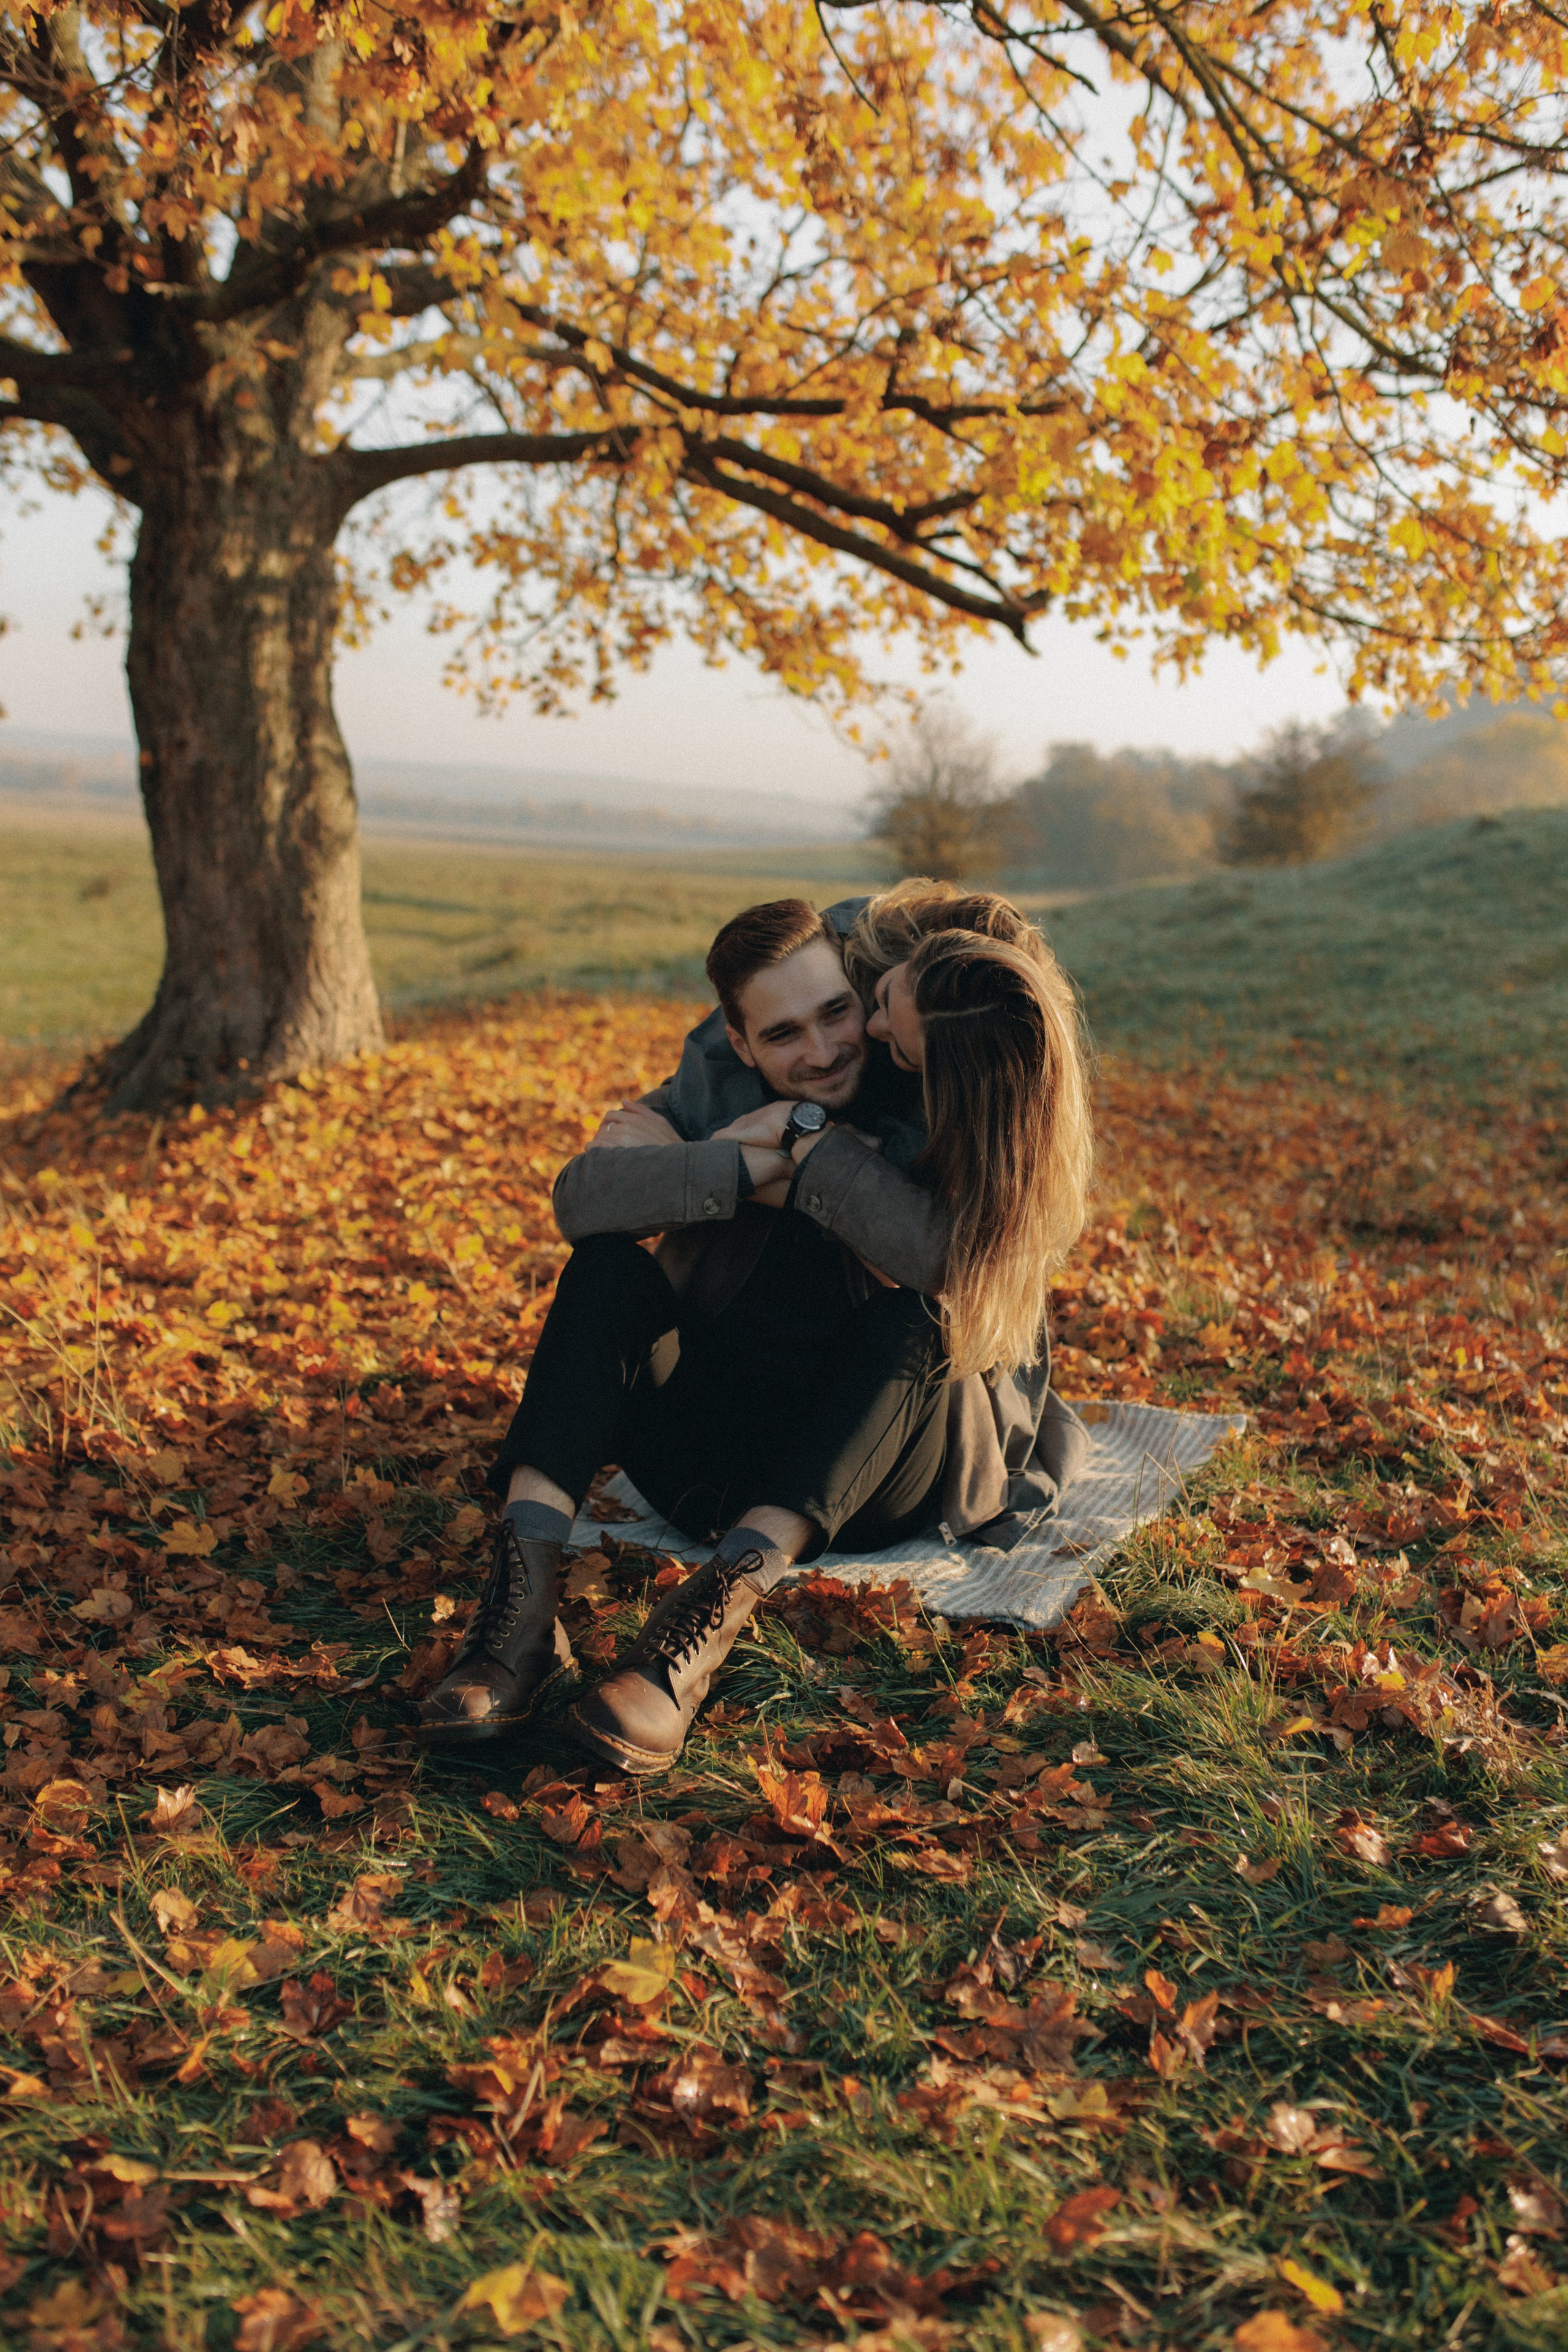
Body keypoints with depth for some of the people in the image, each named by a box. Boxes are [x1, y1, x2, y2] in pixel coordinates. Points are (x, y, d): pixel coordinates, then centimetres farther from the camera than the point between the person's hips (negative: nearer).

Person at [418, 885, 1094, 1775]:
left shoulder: (980, 1129, -12)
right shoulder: (720, 1082, -5)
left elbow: (941, 1253, -34)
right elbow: (580, 1194, -20)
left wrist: (802, 1142, -24)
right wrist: (745, 1164, -31)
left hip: (879, 1478, -2)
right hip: (720, 1455, 3)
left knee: (914, 1320, -32)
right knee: (606, 1266, -20)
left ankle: (713, 1617, -44)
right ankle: (524, 1607, -36)